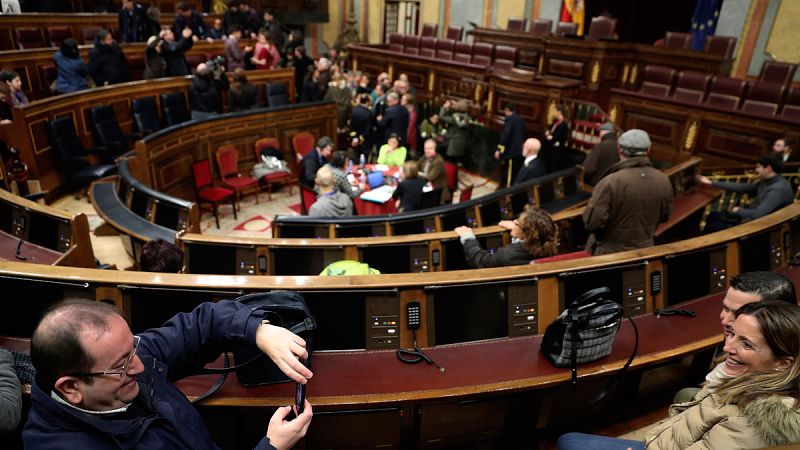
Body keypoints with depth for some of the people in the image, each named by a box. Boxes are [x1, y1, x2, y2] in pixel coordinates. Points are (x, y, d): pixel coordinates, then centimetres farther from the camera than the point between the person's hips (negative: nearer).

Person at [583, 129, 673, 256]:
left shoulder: (610, 182, -27)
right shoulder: (663, 181, -9)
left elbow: (592, 222, -24)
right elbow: (665, 216, 6)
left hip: (609, 253, -5)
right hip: (644, 250, 5)